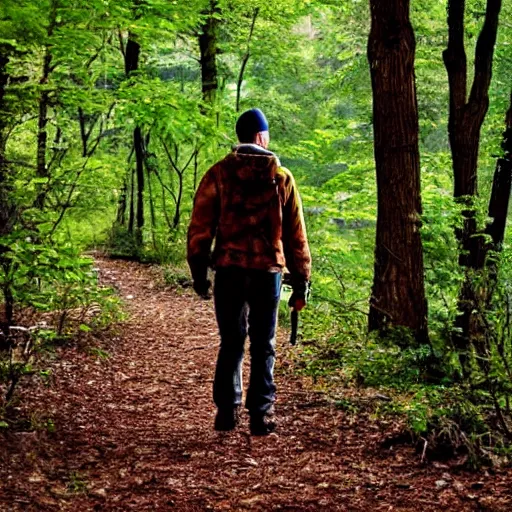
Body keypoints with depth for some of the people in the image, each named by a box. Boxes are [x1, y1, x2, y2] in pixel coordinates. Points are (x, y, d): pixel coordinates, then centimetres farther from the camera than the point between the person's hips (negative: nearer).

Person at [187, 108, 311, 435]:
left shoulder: (219, 174, 2)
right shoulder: (282, 177, 4)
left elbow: (200, 227, 1)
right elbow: (296, 234, 5)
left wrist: (199, 272, 9)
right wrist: (301, 282, 10)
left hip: (229, 270, 0)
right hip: (268, 271, 0)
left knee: (231, 342, 12)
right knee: (263, 346, 8)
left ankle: (227, 411, 9)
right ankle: (261, 417, 8)